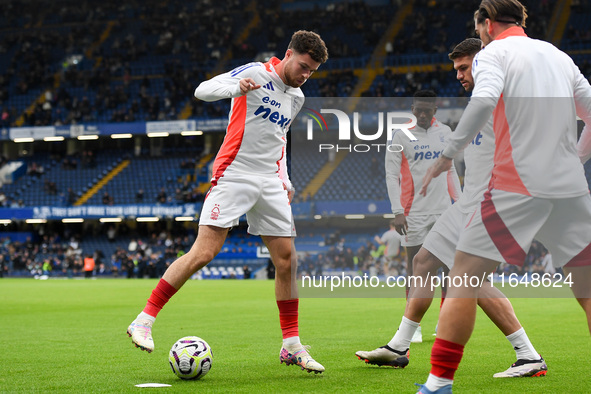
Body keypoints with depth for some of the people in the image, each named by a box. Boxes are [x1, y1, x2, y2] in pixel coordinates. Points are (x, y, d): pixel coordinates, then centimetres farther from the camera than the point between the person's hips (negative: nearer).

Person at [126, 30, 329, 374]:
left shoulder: (297, 98, 16)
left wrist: (285, 181, 19)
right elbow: (203, 90, -15)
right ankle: (144, 321, -8)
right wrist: (237, 88, -35)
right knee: (204, 253, -15)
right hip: (234, 175, -7)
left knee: (287, 260, 2)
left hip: (270, 184, 7)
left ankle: (292, 346, 11)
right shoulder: (256, 73, -6)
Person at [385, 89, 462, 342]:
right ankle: (413, 326, 5)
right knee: (415, 267, -1)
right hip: (414, 212, -4)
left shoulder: (445, 132, 9)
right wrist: (398, 212, -15)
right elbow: (391, 176, -7)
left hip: (443, 209, 4)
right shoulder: (401, 136, -5)